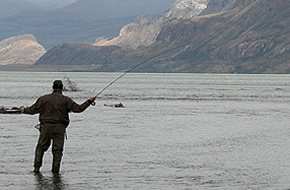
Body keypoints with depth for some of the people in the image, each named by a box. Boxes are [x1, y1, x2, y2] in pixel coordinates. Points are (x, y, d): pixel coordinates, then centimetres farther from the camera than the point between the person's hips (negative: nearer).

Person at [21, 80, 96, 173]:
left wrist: (24, 110, 26)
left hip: (46, 126, 1)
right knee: (57, 150, 4)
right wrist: (89, 101, 5)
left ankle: (36, 168, 2)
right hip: (60, 127, -1)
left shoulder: (44, 98, 3)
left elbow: (33, 109, 6)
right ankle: (55, 170, 1)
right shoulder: (65, 100, -1)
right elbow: (78, 109, -4)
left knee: (41, 147, 10)